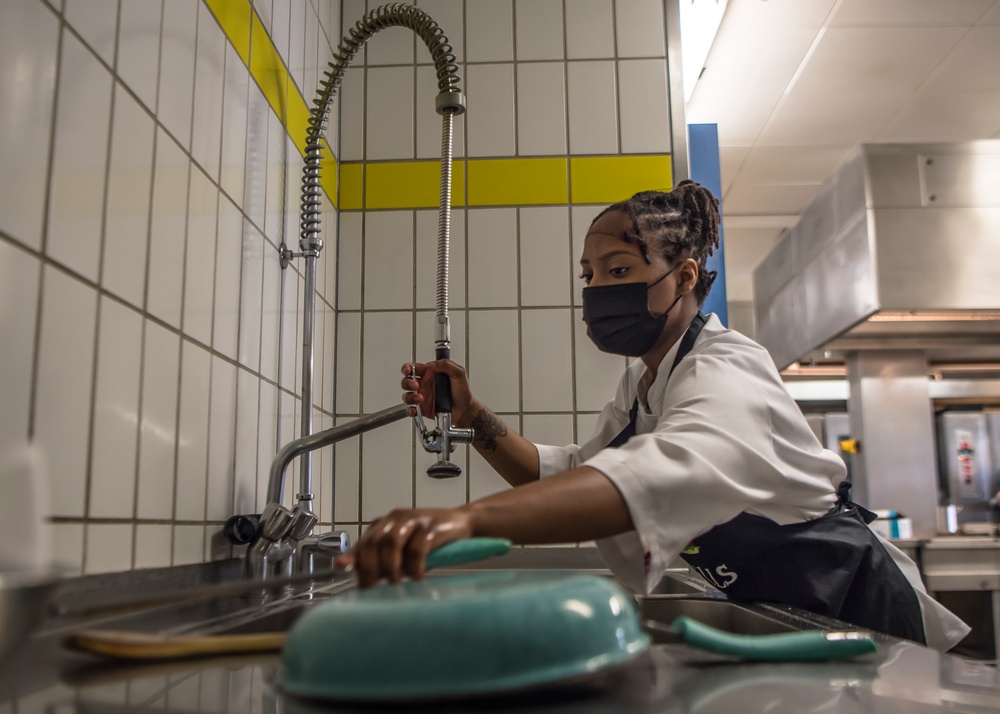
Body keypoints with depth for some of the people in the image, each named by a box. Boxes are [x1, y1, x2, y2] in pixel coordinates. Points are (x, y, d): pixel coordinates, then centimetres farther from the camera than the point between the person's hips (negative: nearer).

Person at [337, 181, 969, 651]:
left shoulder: (727, 371, -27)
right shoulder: (643, 382, 3)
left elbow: (675, 471, -50)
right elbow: (571, 473, 0)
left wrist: (468, 517, -64)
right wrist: (474, 417, -16)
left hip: (853, 612, -8)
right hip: (773, 615, 8)